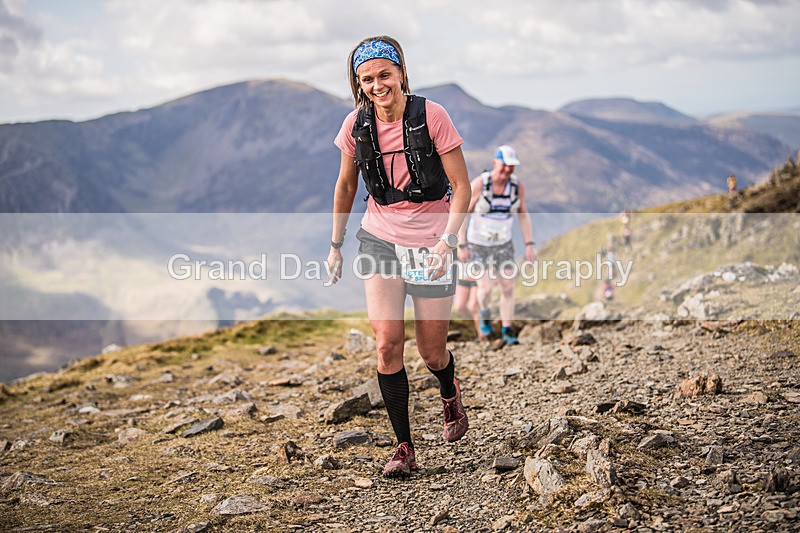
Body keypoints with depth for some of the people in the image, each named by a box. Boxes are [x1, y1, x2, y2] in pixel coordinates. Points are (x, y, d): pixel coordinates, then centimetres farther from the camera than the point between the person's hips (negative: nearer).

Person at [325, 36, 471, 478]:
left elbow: (462, 187, -10)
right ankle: (404, 448, 0)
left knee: (431, 353, 4)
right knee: (387, 342, -12)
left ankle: (450, 393, 41)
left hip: (430, 241, -2)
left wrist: (447, 241, -21)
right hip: (379, 237, 2)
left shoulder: (431, 116, -13)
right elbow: (346, 186, 12)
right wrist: (336, 245, 14)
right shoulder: (356, 125, -3)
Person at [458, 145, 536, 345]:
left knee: (508, 287, 1)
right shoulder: (479, 184, -24)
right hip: (478, 244, -3)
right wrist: (461, 246, -16)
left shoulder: (517, 185, -14)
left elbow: (523, 215, -2)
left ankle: (507, 332, 18)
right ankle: (485, 311, 30)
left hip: (503, 243, 3)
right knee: (486, 288, -7)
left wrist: (529, 245, -7)